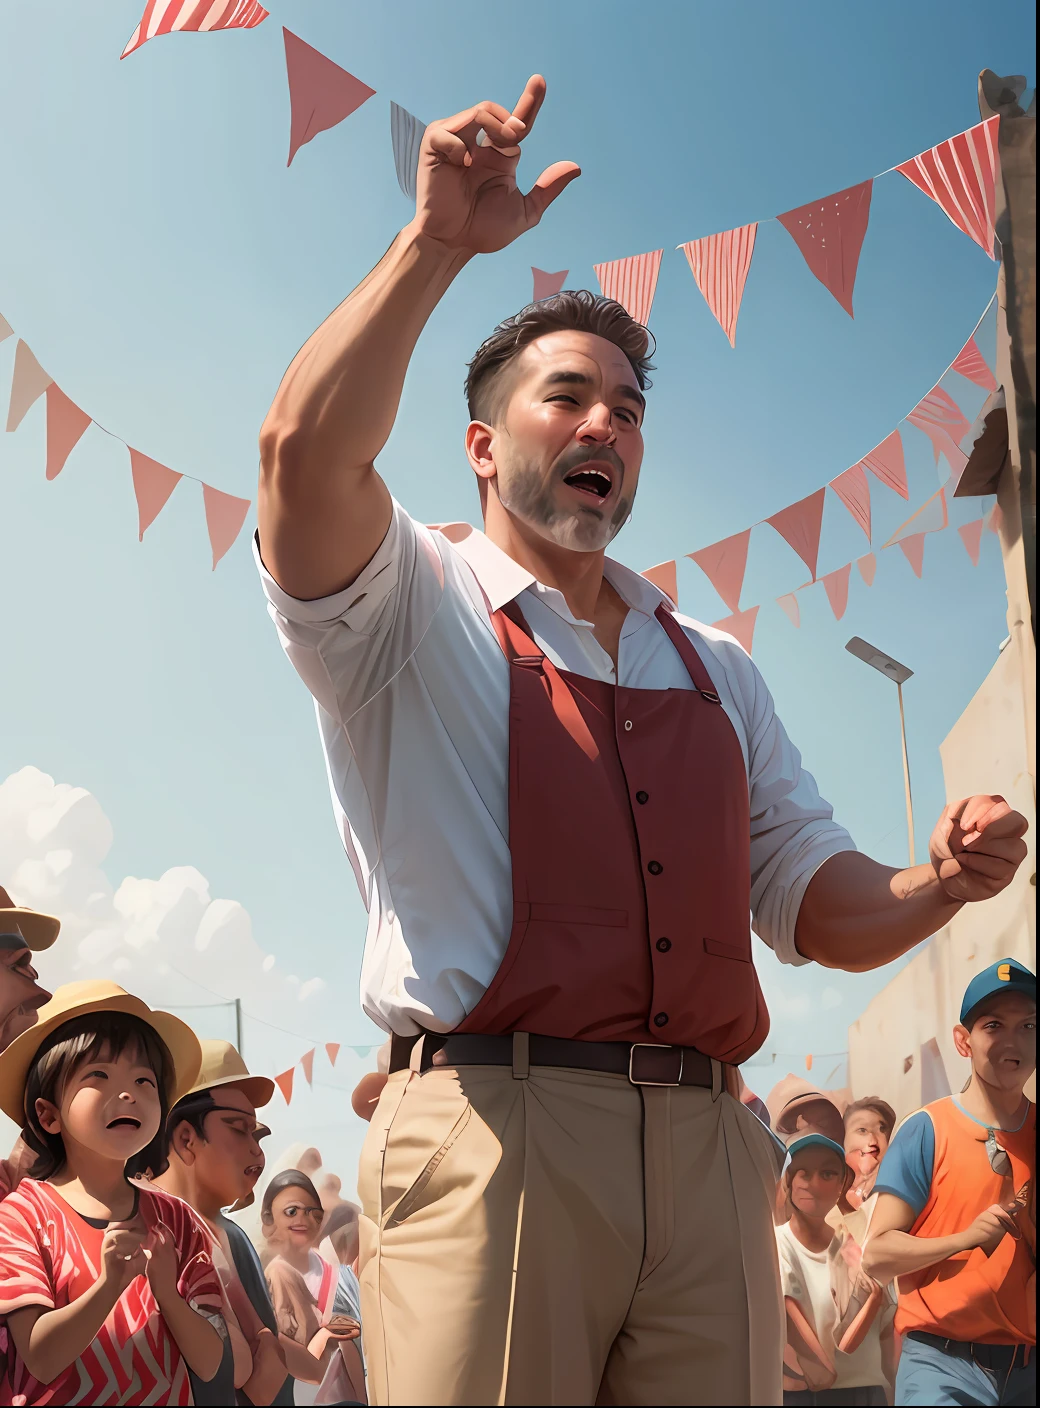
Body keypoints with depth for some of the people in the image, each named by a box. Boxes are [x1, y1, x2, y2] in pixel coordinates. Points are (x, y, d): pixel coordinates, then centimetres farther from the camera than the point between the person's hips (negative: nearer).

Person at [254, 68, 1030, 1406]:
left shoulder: (714, 669, 22)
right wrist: (439, 241, -13)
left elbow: (820, 907, 18)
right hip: (493, 1132, -4)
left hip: (708, 1148, 5)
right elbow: (305, 454, -14)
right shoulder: (412, 608, 8)